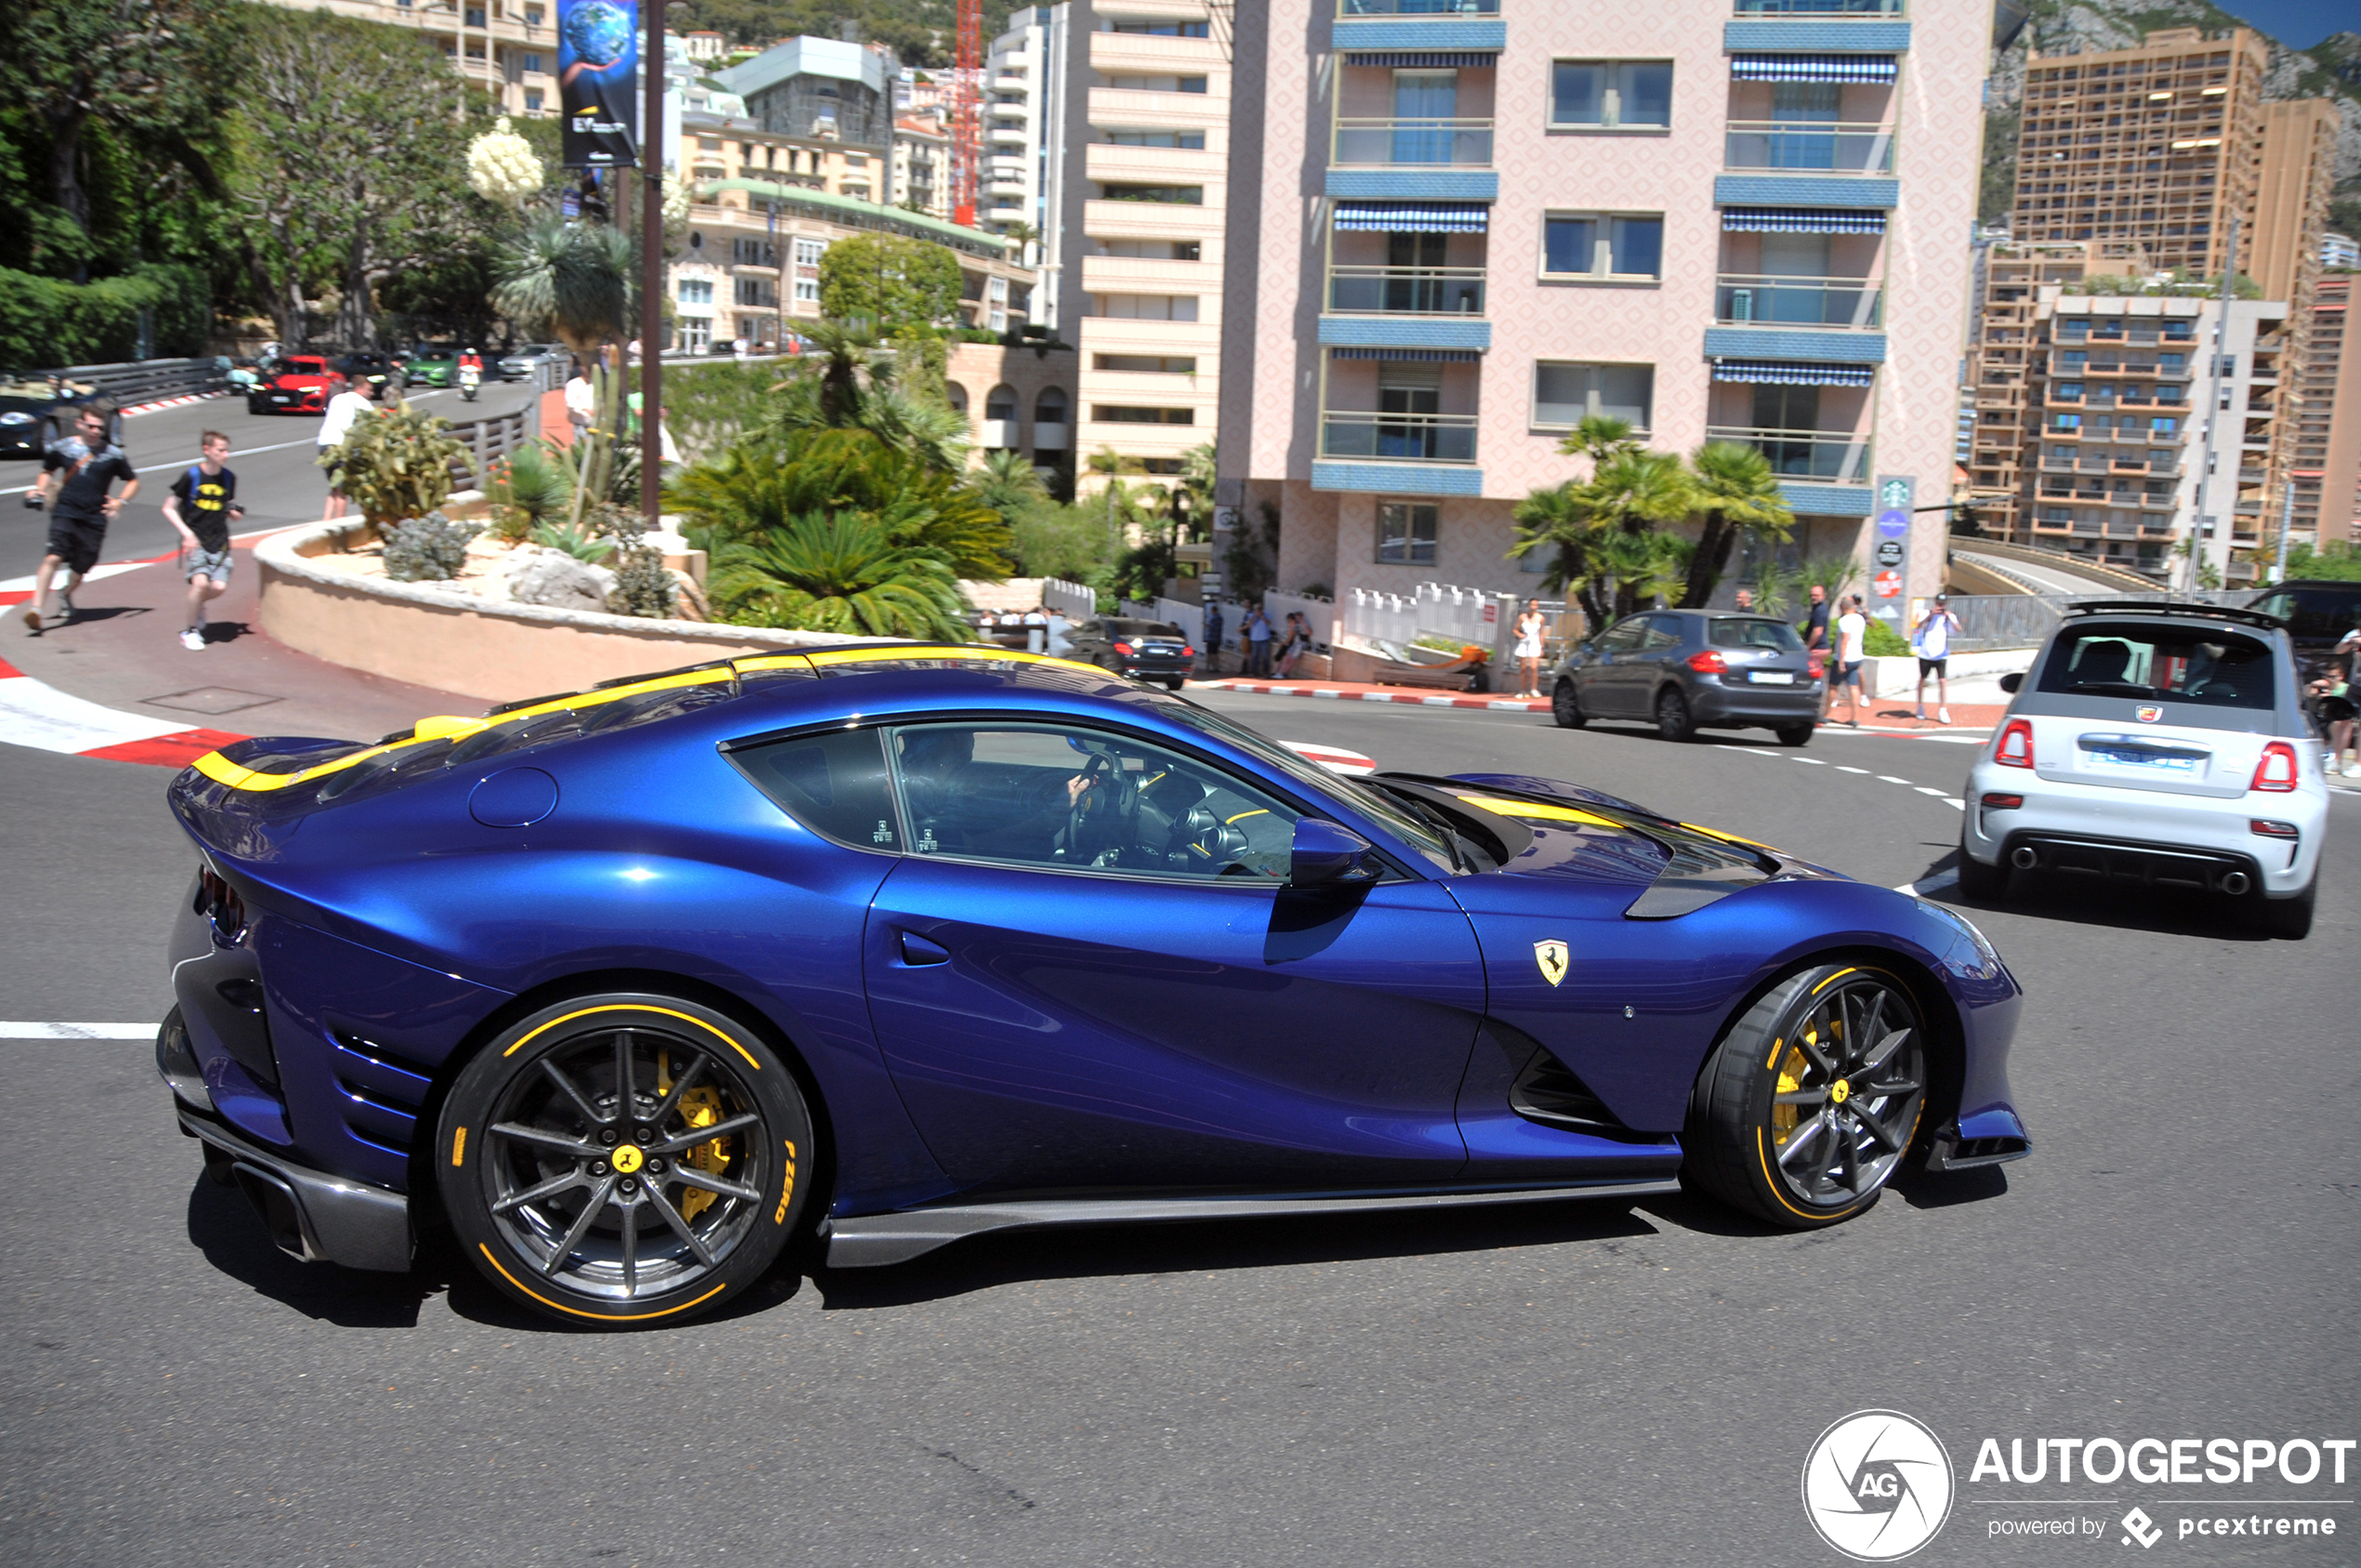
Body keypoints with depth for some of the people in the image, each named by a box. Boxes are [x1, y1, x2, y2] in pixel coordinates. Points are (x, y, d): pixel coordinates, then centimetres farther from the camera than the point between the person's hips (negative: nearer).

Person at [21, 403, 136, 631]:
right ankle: (36, 608, -28)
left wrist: (120, 501, -4)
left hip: (95, 519, 1)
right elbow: (48, 471, 25)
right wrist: (39, 491, 8)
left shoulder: (113, 454, 3)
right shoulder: (62, 448, 6)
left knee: (80, 569, 7)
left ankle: (66, 595, 42)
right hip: (65, 513, -1)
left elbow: (133, 481, 13)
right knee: (53, 558, -21)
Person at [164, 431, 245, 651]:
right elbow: (169, 508, -1)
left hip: (220, 542, 4)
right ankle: (191, 631, -2)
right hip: (195, 541, -4)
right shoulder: (191, 476, -7)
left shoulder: (229, 478, 6)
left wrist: (234, 514, -3)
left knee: (219, 586, -13)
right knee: (200, 581, -21)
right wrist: (186, 533, -12)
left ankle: (198, 605, 23)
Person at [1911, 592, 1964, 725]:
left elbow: (1958, 629, -15)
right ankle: (1921, 707, 29)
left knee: (1943, 681, -12)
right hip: (1925, 654, 1)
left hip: (1941, 655, -1)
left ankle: (1943, 711, -13)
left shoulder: (1950, 617, 2)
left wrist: (1949, 617, -28)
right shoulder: (1927, 614, 1)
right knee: (1922, 679, 11)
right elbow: (1919, 626, -16)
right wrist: (1930, 615, -28)